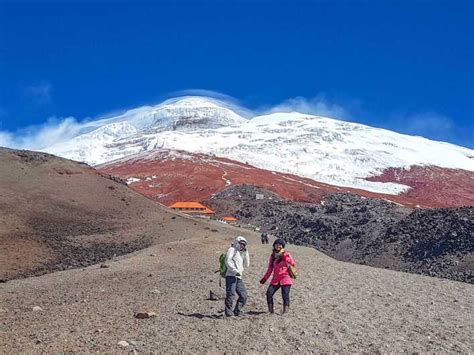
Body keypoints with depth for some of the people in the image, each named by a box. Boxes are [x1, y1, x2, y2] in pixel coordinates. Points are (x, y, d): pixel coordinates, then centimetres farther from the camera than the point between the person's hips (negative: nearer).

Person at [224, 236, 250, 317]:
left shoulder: (241, 253, 27)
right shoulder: (232, 249, 4)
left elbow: (247, 265, 19)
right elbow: (228, 261, -10)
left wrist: (246, 253, 14)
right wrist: (235, 271, -18)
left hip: (238, 277, 8)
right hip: (231, 276, -8)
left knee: (243, 296, 4)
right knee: (230, 294, -12)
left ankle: (236, 311, 11)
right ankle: (229, 312, -8)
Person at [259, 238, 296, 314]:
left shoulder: (286, 255, 0)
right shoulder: (273, 256, 14)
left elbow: (293, 264, -7)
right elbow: (270, 268, 20)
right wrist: (265, 278, 18)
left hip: (285, 278, -4)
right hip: (276, 279, 4)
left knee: (285, 295, -11)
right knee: (269, 293, -9)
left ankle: (285, 311, -2)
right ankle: (270, 310, 0)